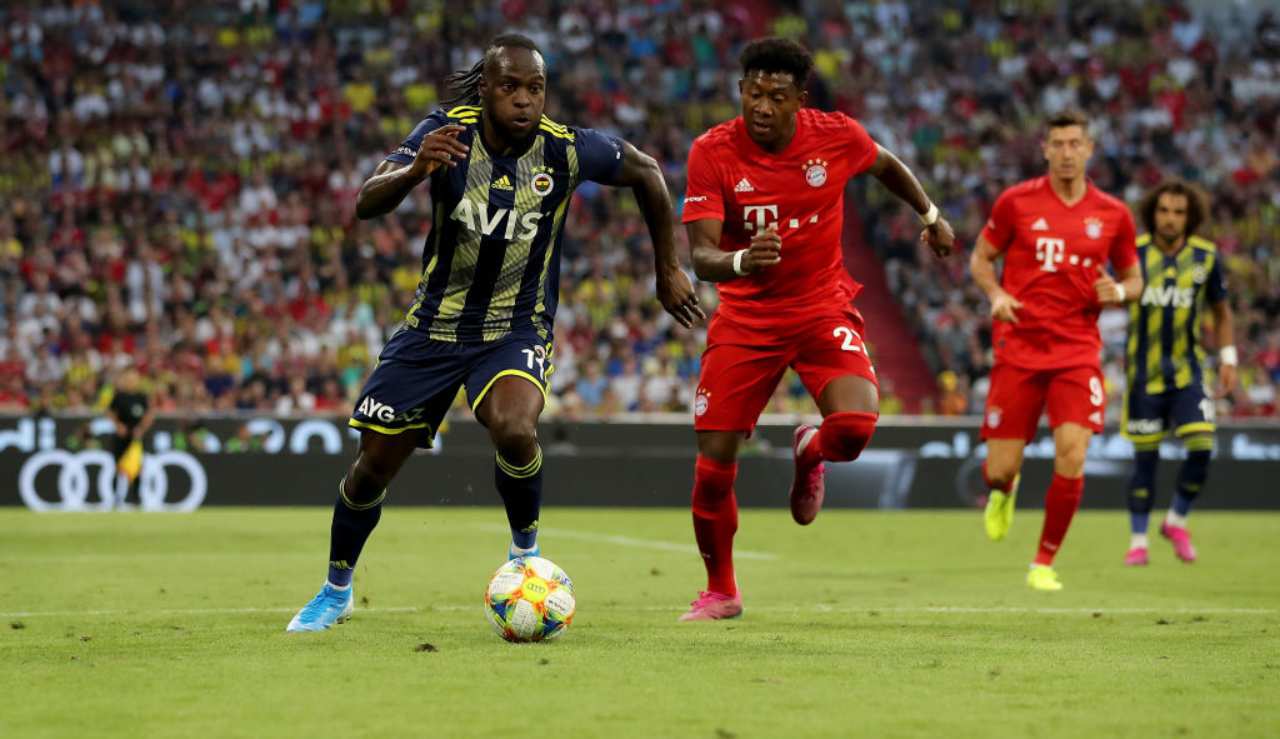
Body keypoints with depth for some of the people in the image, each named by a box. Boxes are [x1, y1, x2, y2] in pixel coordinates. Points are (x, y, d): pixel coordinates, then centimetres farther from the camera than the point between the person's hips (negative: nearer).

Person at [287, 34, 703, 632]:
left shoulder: (567, 151, -15)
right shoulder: (448, 132, -15)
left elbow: (645, 171, 4)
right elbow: (366, 204, -23)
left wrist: (668, 271, 9)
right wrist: (416, 169, -44)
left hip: (516, 330, -2)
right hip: (434, 324, 2)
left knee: (514, 428, -33)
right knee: (374, 463, 5)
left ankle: (525, 552, -5)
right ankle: (335, 592, 31)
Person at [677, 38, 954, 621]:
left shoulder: (836, 136, -11)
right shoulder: (712, 153, -16)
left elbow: (886, 165, 14)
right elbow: (701, 256, -21)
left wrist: (930, 216, 27)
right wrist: (740, 261, -43)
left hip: (823, 308, 0)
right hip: (745, 317, 0)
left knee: (855, 425, -25)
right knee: (713, 461, -5)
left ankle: (810, 453, 16)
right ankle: (720, 591, 20)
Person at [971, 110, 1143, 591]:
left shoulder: (1113, 215, 4)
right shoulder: (1016, 202, 0)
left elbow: (1133, 279, 16)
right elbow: (980, 258, 11)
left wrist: (1119, 292, -7)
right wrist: (995, 293, -9)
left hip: (1078, 352, 1)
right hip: (1018, 348, 0)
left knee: (1072, 458, -16)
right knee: (1001, 468, -2)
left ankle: (1044, 563, 3)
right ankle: (1003, 492, 39)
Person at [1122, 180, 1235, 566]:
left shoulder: (1205, 256, 1)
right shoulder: (1134, 253, -5)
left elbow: (1221, 311, 12)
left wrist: (1228, 358, 5)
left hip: (1189, 371, 1)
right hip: (1144, 372, -1)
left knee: (1201, 447, -12)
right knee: (1146, 458, 1)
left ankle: (1177, 521, 12)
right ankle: (1138, 540, 14)